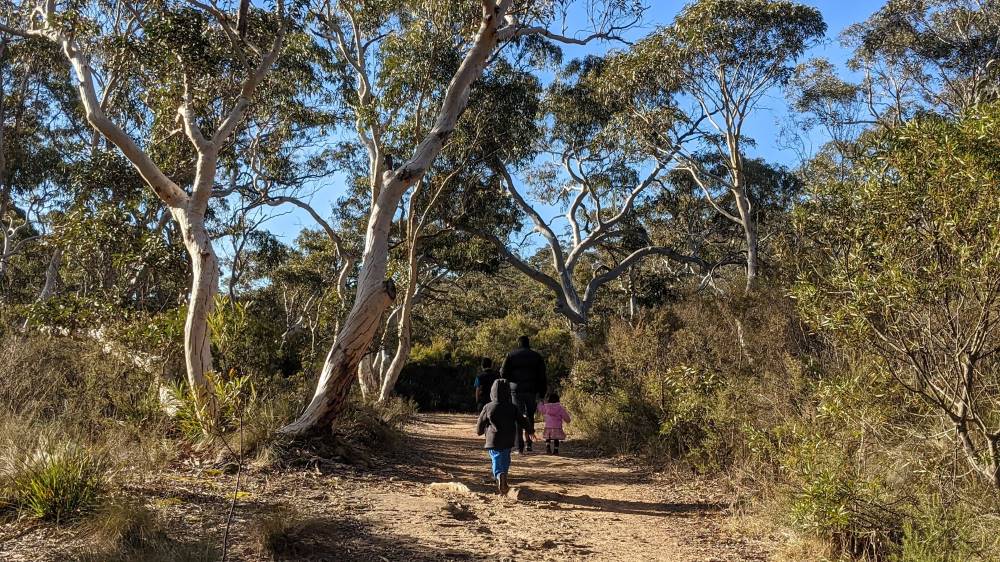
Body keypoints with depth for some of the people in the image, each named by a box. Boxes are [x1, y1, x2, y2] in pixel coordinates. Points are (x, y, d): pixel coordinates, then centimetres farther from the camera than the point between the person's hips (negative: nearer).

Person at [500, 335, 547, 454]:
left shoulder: (511, 355, 1)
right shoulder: (536, 356, 6)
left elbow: (503, 373, -6)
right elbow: (542, 376, 3)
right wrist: (542, 393, 6)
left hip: (516, 390, -1)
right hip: (531, 390, 1)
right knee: (530, 415, 17)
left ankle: (519, 447, -1)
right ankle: (528, 441, 1)